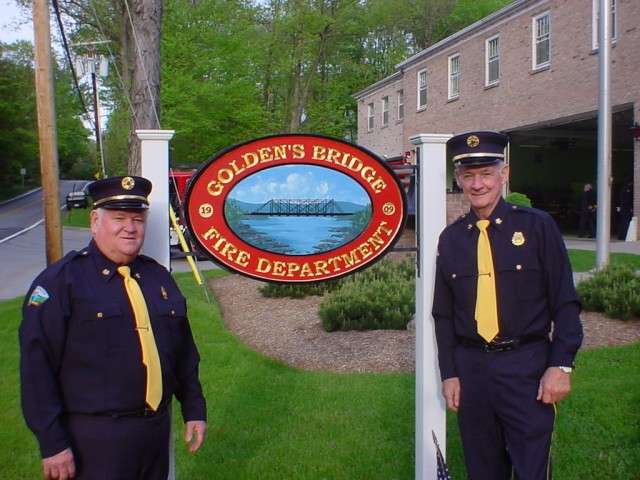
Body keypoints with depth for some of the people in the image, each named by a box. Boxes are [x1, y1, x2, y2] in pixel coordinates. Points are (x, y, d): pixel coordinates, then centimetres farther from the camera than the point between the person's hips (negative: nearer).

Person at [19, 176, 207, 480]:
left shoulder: (159, 277, 8)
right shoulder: (60, 281, -10)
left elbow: (185, 353, 13)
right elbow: (36, 366, -13)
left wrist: (194, 410, 11)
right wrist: (52, 443, -14)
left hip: (157, 430, 6)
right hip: (94, 439, -5)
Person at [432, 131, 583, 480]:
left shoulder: (537, 226, -3)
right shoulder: (450, 239, 5)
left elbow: (565, 303, -3)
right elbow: (443, 313, 8)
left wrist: (560, 366, -10)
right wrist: (449, 373, 4)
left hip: (527, 367, -3)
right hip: (470, 369, 3)